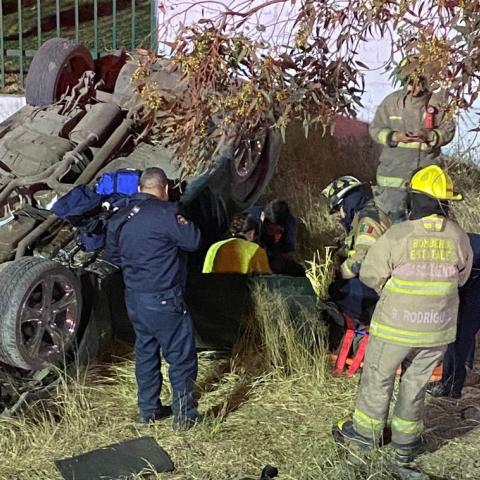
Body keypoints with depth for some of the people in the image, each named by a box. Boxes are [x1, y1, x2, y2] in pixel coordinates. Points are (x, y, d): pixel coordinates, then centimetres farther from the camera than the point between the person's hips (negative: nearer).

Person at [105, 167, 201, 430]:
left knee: (145, 351, 19)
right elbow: (193, 241, -13)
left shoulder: (119, 218, 6)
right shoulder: (164, 212, -18)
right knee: (181, 356, 5)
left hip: (134, 297, 8)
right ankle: (184, 415, 12)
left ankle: (148, 410, 29)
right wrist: (182, 223, 3)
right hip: (163, 299, -8)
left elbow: (112, 254, 17)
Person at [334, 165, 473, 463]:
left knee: (378, 377, 16)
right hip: (439, 329, 3)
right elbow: (461, 278, 8)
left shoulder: (397, 236, -19)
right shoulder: (459, 238, -8)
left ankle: (366, 430, 32)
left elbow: (369, 274, -10)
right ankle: (406, 441, 31)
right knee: (416, 382, 19)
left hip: (396, 325, -3)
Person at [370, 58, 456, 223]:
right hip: (394, 171, -1)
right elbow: (375, 128, 3)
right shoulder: (392, 101, -2)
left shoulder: (438, 102, -1)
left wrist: (430, 136, -17)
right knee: (395, 217, 6)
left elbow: (448, 131, 3)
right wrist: (395, 137, -15)